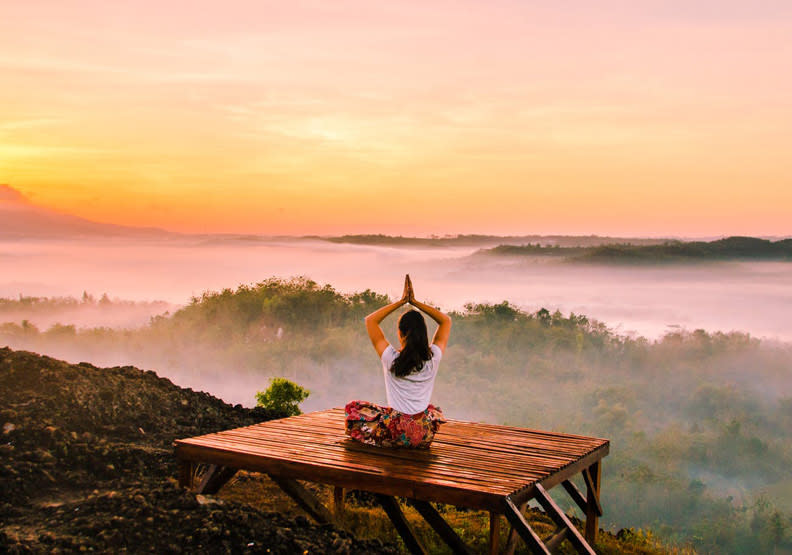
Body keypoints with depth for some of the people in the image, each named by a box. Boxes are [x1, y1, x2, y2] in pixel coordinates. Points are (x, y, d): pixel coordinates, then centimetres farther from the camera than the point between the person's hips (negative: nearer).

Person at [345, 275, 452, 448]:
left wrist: (401, 302, -1)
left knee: (352, 407, 20)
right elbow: (446, 320, 9)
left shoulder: (391, 358, -13)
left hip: (396, 434, -2)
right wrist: (415, 302, 4)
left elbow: (370, 320, -1)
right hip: (425, 437, 3)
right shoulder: (433, 359, -7)